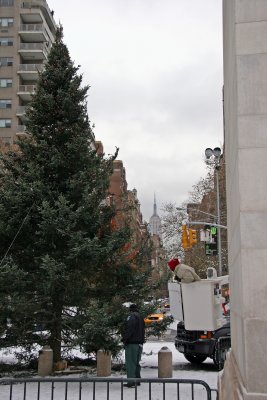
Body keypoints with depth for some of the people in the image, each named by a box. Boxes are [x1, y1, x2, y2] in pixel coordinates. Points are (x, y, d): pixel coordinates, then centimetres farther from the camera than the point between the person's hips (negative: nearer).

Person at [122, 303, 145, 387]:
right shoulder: (141, 318, 15)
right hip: (139, 343, 8)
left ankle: (131, 382, -6)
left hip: (131, 343, -8)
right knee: (136, 362, 17)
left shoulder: (131, 317, -12)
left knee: (130, 363, -5)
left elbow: (128, 330, -21)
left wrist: (124, 339, -14)